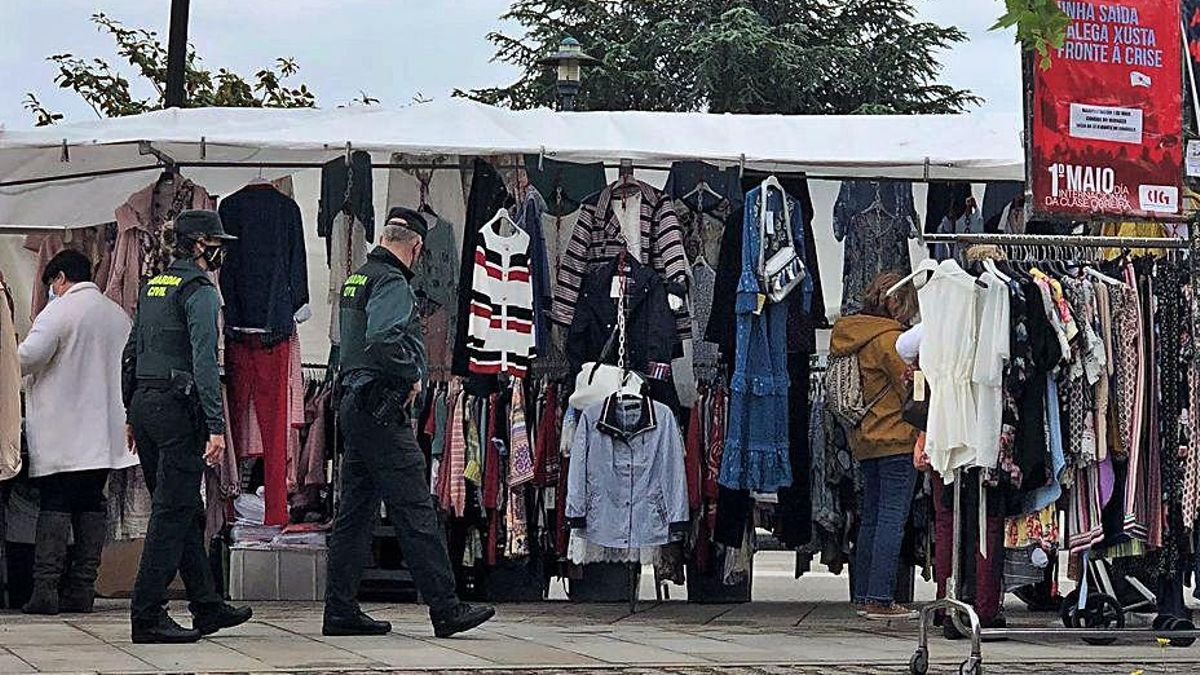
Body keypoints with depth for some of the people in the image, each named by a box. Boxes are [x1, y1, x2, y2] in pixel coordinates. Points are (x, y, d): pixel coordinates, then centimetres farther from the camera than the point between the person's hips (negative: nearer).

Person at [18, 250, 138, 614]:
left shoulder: (60, 311, -9)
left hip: (61, 435, -6)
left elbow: (28, 356, -18)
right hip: (105, 432, 6)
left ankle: (45, 587, -12)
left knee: (55, 506, -5)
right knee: (92, 505, 8)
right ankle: (82, 588, 6)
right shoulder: (118, 315, 12)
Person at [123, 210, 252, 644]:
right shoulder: (200, 291, -10)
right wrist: (216, 426, -21)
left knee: (186, 511, 15)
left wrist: (133, 416, 23)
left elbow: (132, 352, 19)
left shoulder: (152, 287, 16)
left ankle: (207, 606, 21)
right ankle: (147, 616, -9)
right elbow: (204, 361, -18)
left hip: (145, 403, 9)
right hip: (178, 408, -9)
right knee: (173, 513, -6)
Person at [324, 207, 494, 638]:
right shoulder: (392, 283, -12)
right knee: (415, 512, -8)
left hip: (354, 404, 10)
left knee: (355, 512, 11)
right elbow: (382, 341, -26)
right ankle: (446, 610, -8)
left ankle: (341, 610, 11)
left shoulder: (357, 278, 17)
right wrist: (412, 376, -11)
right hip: (382, 409, -10)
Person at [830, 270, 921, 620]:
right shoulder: (890, 338, -14)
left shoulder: (856, 335, 11)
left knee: (870, 518, 13)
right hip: (897, 439, -9)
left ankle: (864, 596, 15)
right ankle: (880, 599, -10)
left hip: (866, 442, 9)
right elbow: (913, 390, -11)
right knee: (892, 519, -7)